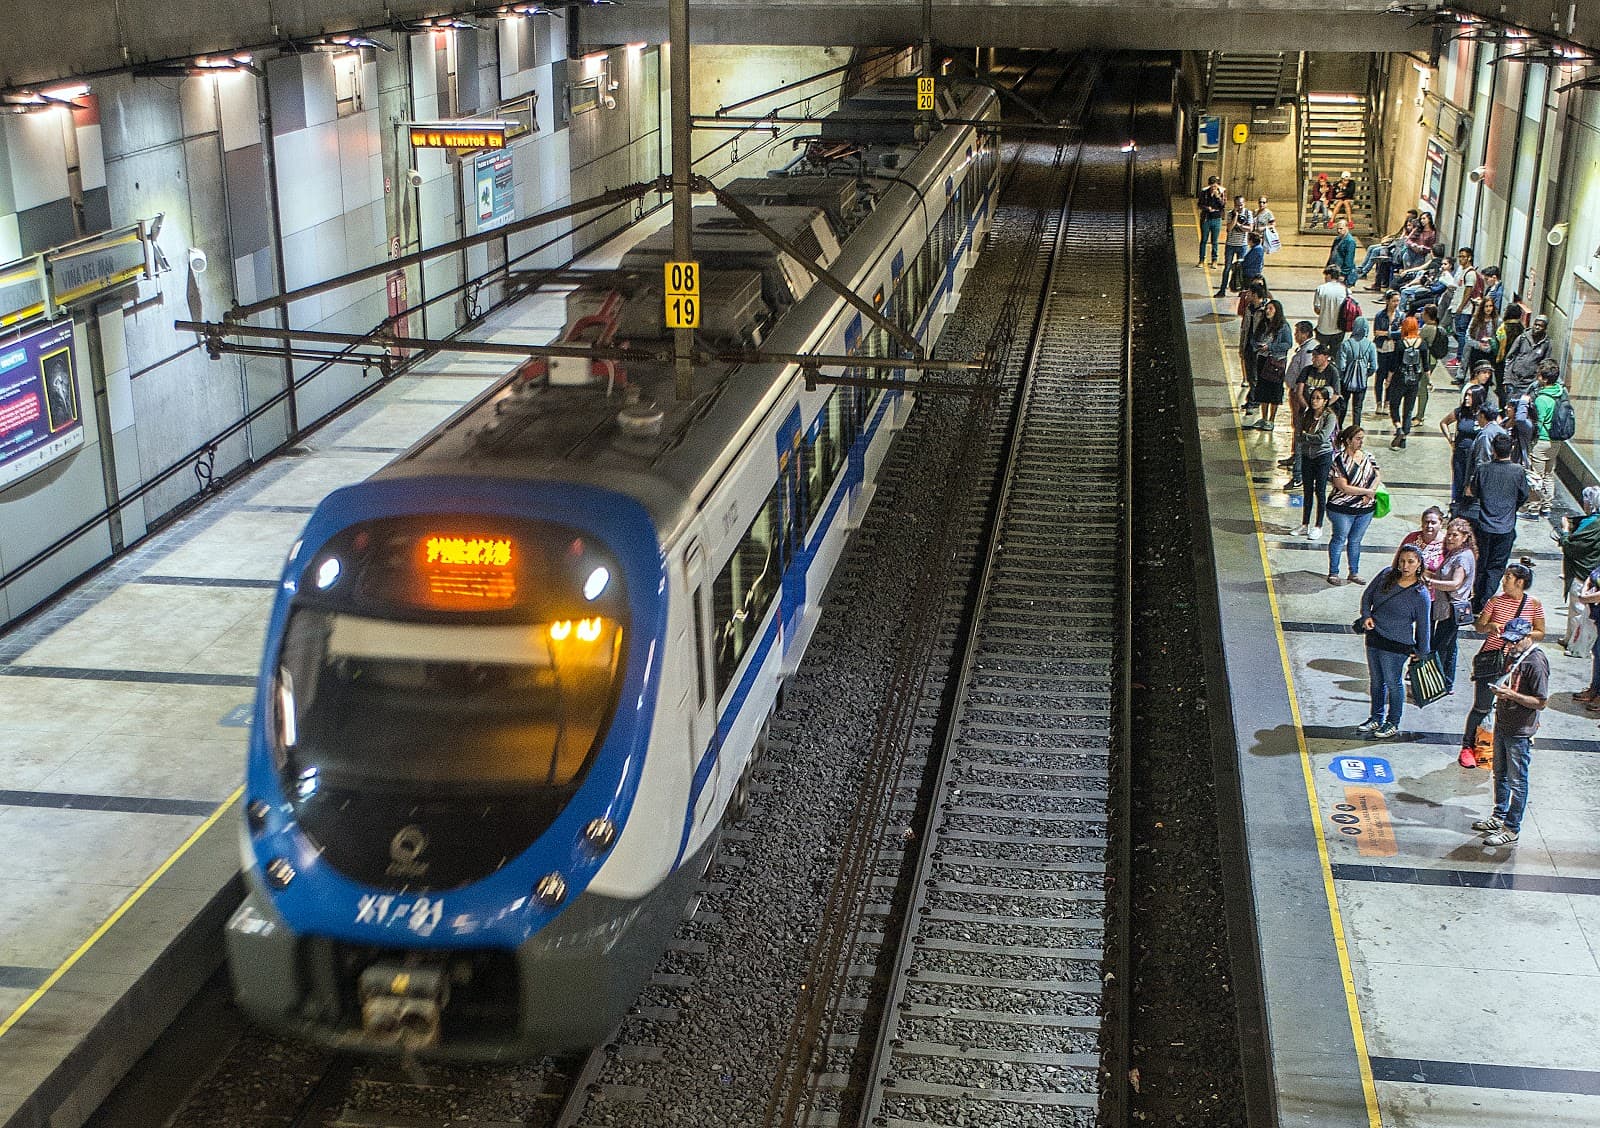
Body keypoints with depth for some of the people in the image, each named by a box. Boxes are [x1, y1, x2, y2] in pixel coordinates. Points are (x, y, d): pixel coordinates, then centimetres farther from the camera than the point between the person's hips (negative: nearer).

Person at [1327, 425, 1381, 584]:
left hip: (1365, 508, 5)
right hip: (1342, 509, -5)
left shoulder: (1368, 458, 6)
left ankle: (1354, 573, 25)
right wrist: (1368, 491, -15)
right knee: (1339, 539, 6)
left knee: (1355, 540, 15)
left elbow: (1377, 478, 6)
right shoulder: (1339, 461, -14)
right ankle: (1333, 573, 17)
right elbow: (1344, 487, -19)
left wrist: (1370, 494, -13)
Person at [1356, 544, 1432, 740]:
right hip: (1374, 637, 6)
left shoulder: (1421, 595, -15)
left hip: (1396, 645, -6)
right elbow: (1367, 595, 11)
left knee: (1393, 683, 5)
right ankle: (1376, 718, 34)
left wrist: (1422, 652, 0)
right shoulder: (1386, 575, -2)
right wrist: (1366, 615, -4)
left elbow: (1423, 625, -7)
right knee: (1376, 681, 18)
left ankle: (1393, 724, 21)